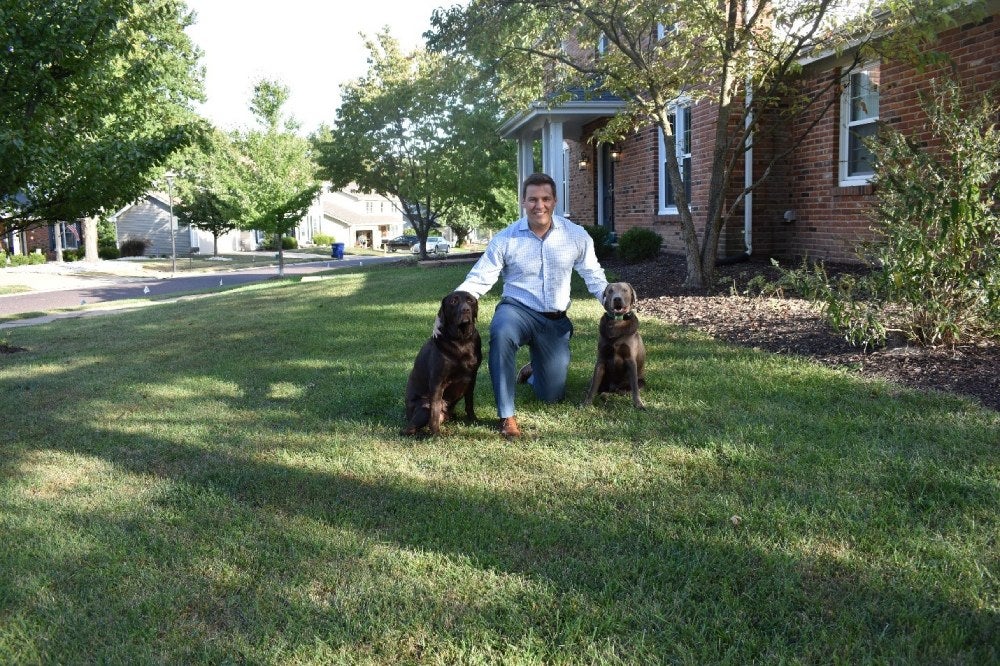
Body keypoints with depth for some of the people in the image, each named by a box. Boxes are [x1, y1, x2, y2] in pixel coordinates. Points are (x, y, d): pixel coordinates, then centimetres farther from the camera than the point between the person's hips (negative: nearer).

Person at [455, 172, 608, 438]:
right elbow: (478, 280, -10)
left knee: (552, 396, 7)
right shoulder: (505, 239, -8)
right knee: (501, 332, -41)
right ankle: (506, 416, -29)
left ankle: (531, 373, 46)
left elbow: (594, 277, 7)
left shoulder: (576, 236, -3)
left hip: (556, 321, 3)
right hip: (517, 310, -2)